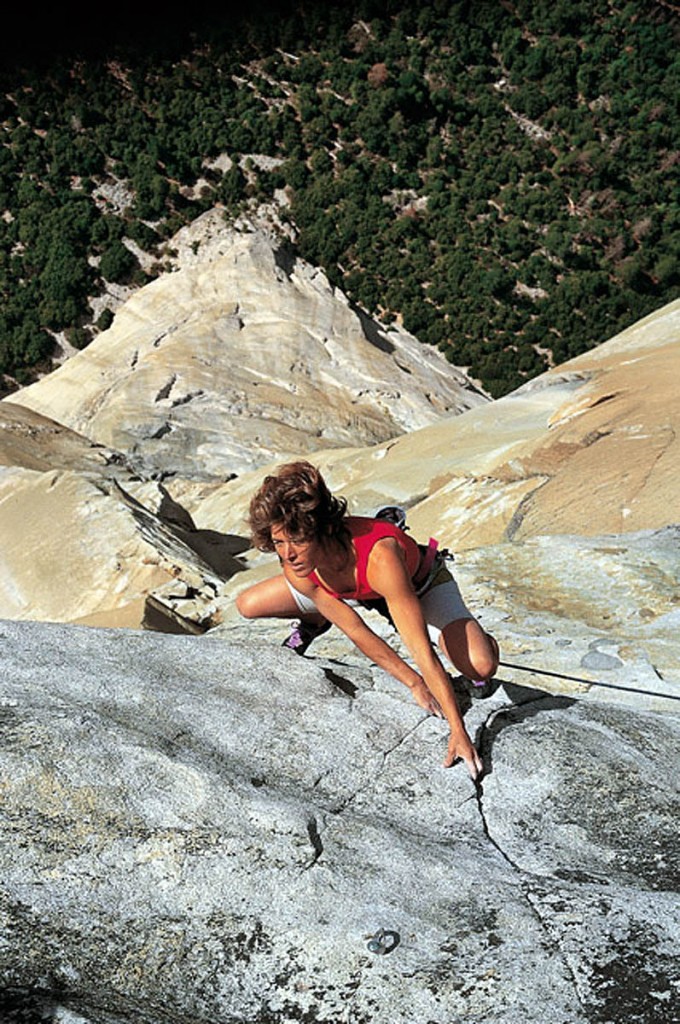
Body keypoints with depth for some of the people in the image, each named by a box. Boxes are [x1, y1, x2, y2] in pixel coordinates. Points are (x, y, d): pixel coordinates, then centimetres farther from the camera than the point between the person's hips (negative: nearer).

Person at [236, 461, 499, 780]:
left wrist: (458, 731, -40)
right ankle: (317, 621, 30)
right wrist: (414, 685, -16)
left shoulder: (379, 556, -47)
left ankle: (481, 640, 12)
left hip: (421, 585, -4)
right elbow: (358, 634, -19)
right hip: (357, 592, 4)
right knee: (247, 606, -1)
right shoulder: (297, 570, -30)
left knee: (480, 668, -27)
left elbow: (423, 654, -42)